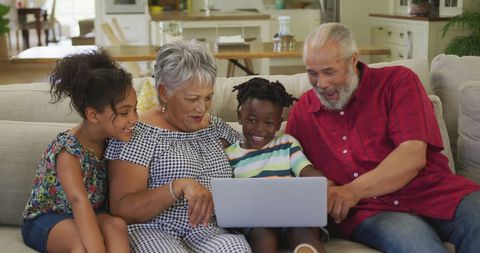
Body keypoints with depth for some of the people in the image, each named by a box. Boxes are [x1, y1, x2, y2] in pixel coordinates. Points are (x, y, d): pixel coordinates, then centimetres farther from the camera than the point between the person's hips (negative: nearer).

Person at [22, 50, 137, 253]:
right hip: (45, 219, -5)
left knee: (117, 225, -26)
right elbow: (79, 201, -39)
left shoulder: (109, 138, -6)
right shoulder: (68, 149, -26)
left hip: (88, 216, 5)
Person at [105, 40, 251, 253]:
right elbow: (121, 209, -11)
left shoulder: (216, 127, 13)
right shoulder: (139, 133, -5)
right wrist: (179, 186, -25)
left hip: (207, 229, 4)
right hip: (153, 230, -3)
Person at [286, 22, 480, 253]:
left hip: (434, 191, 1)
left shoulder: (398, 81, 6)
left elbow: (413, 156, -7)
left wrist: (354, 190, -19)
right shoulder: (302, 112, 14)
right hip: (367, 210, -1)